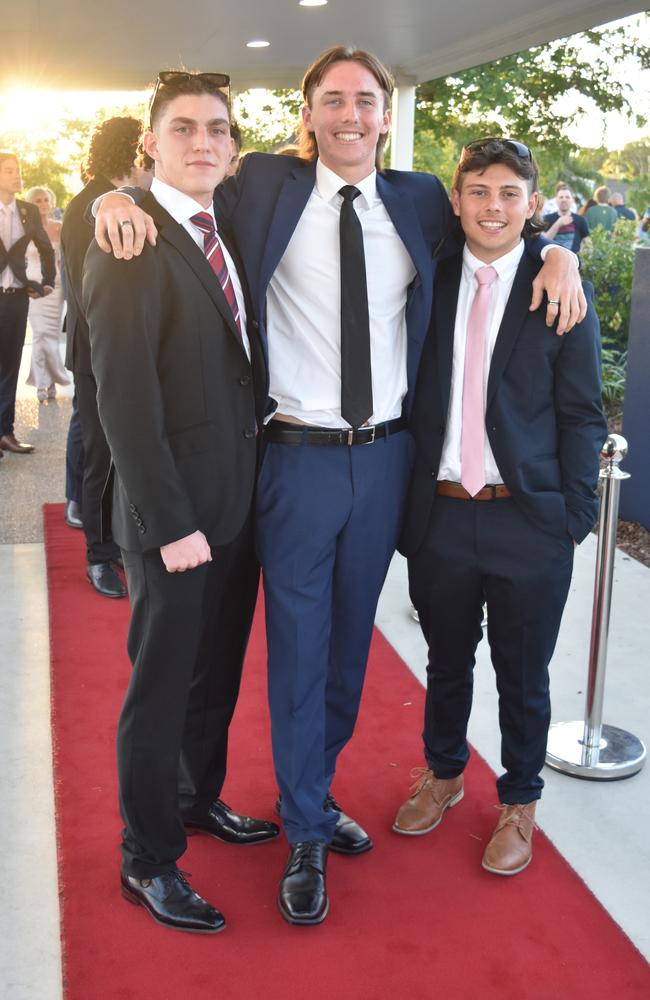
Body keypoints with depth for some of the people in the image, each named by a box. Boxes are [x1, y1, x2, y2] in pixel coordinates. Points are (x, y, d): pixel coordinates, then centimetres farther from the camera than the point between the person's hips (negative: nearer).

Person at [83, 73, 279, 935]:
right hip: (176, 515, -7)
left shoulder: (229, 233, 10)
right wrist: (171, 524, -19)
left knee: (218, 670, 21)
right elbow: (125, 400, -19)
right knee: (161, 687, 6)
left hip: (241, 502, 7)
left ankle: (200, 798, 42)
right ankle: (147, 862, 24)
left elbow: (242, 368, 10)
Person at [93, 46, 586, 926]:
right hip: (299, 458, -3)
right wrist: (121, 200, -14)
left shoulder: (419, 200, 7)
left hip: (386, 457, 4)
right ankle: (305, 835, 23)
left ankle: (317, 790, 39)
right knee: (298, 652, 5)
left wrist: (556, 253, 0)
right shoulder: (265, 185, -1)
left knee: (350, 644, 17)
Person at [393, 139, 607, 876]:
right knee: (446, 662, 19)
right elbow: (412, 398, 5)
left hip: (529, 520, -2)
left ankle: (519, 803, 33)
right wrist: (407, 496, -3)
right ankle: (442, 774, 42)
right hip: (440, 513, 3)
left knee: (523, 676, 12)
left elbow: (582, 417, -3)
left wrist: (574, 519, -6)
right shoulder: (430, 282, 4)